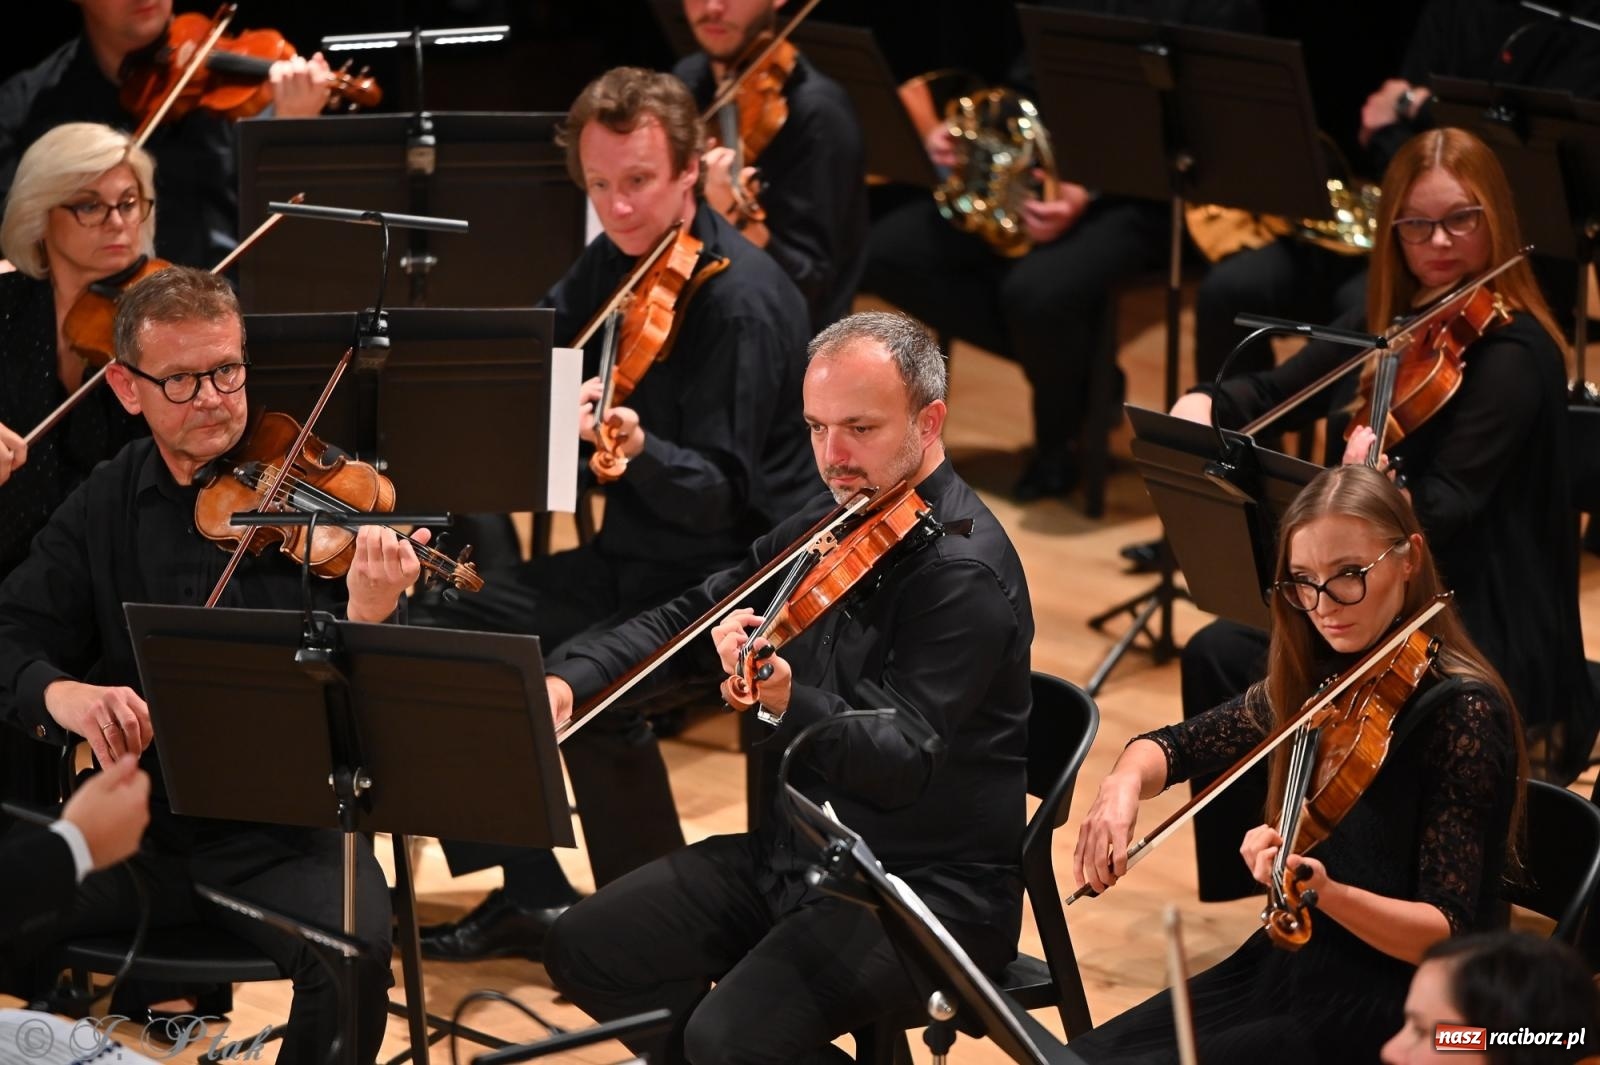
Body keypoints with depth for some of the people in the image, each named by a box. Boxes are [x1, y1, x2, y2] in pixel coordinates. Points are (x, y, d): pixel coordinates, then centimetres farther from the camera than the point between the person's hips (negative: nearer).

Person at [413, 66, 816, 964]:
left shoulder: (742, 300, -20)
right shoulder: (611, 265, 5)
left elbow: (719, 496, -23)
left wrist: (639, 447, -42)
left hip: (736, 573, -9)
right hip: (632, 558, 9)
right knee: (444, 632, 0)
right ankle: (533, 896, 8)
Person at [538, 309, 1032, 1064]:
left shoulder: (965, 573, -21)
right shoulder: (832, 523, 6)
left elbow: (903, 768, -29)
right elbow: (690, 618, 14)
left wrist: (788, 701, -46)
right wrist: (572, 678, -3)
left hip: (931, 890, -9)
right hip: (800, 851, 9)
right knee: (587, 947, 2)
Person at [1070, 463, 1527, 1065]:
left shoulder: (1461, 709, -16)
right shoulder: (1318, 679, 4)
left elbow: (1447, 933, -18)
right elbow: (1177, 745, 15)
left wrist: (1326, 891, -36)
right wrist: (1125, 783, -9)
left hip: (1389, 1011, -7)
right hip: (1293, 964, 7)